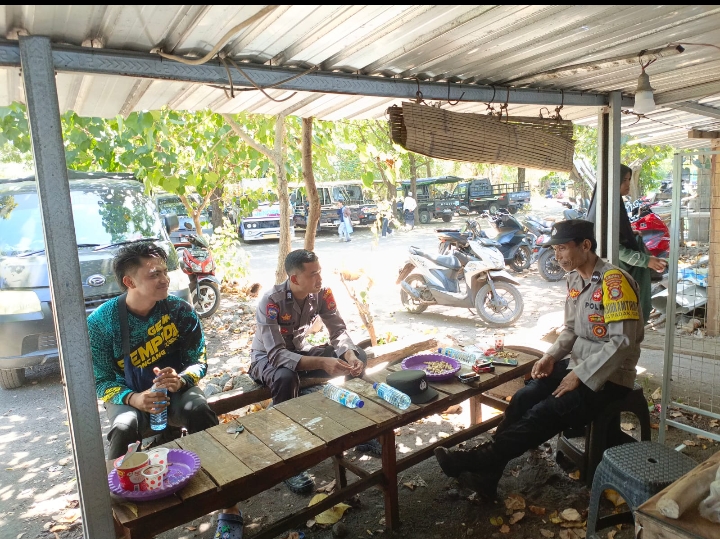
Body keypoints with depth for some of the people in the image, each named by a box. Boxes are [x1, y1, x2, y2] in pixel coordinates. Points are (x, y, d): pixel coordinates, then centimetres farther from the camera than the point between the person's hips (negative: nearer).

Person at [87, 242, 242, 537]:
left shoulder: (180, 311, -11)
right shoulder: (100, 322, -13)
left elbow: (199, 361, -3)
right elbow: (102, 381, -8)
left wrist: (180, 380, -27)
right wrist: (133, 399, -29)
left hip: (175, 389, 1)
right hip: (128, 396, 0)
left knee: (198, 409, -32)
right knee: (124, 428, -35)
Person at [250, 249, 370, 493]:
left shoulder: (322, 293, -14)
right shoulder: (271, 301, -31)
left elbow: (338, 330, -12)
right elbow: (277, 355, -37)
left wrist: (350, 356, -34)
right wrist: (322, 362, -48)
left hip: (300, 350, 5)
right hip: (267, 358, -5)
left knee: (359, 356, -12)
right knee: (287, 378, -41)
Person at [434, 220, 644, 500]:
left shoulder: (614, 281, -20)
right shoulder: (575, 278, 7)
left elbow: (623, 342, -24)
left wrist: (580, 376, -22)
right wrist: (550, 356, -2)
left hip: (608, 377, -7)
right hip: (577, 366, 7)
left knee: (544, 414, -22)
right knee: (523, 400, -13)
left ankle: (478, 459, -12)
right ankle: (487, 473, -8)